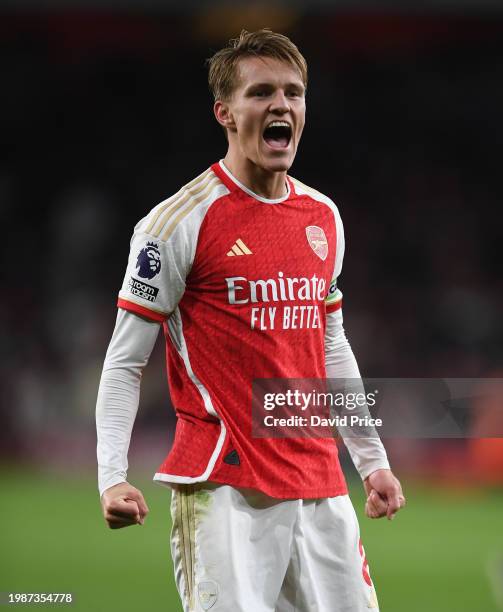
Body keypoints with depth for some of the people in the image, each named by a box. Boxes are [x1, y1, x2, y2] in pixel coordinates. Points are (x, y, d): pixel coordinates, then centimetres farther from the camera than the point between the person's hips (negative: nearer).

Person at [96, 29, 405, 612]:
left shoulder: (323, 216, 12)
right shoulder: (181, 221, -6)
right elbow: (124, 361, -6)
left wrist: (372, 459, 23)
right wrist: (112, 477, -16)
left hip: (320, 485, 6)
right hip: (225, 488, -6)